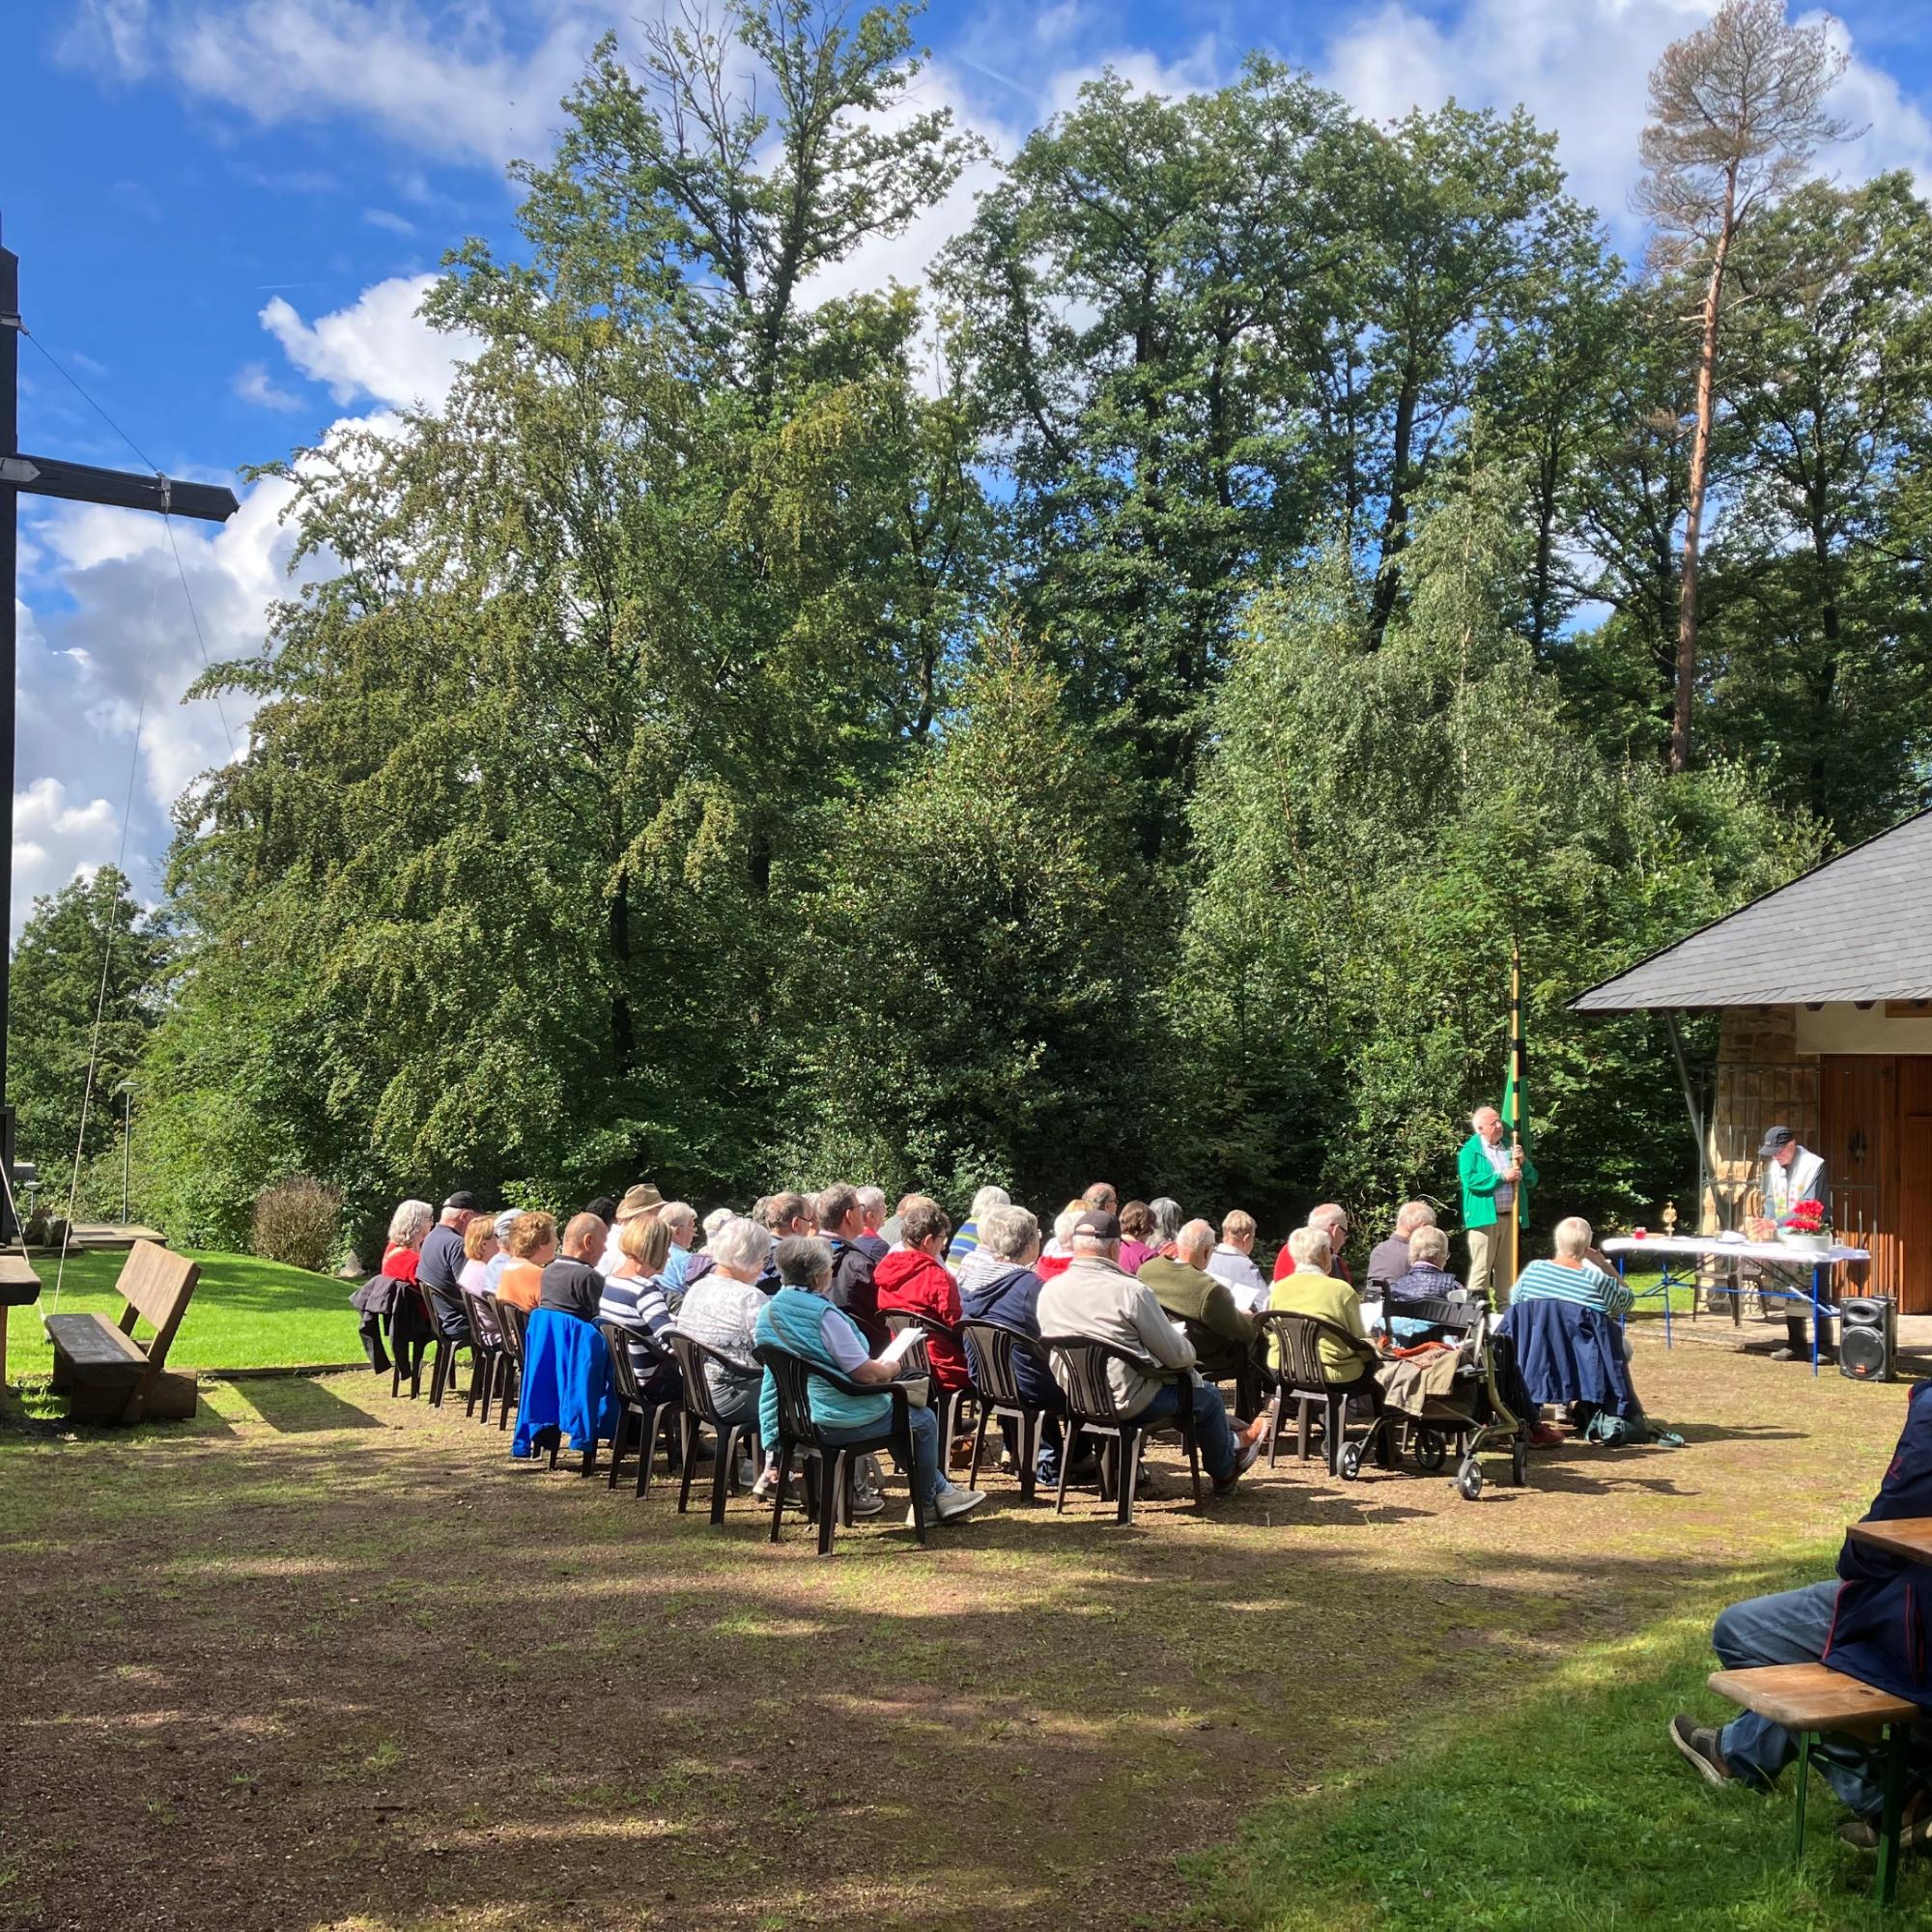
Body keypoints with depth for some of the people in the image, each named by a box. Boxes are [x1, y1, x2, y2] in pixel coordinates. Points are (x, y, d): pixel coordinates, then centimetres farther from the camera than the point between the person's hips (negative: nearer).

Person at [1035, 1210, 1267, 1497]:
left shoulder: (1048, 1290, -4)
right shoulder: (1131, 1291, -22)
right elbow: (1177, 1356, -14)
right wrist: (1191, 1350, 10)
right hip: (1127, 1402, -7)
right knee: (1206, 1394, 19)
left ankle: (1230, 1442, 46)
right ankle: (1224, 1473, 40)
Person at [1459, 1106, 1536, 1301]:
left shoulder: (1510, 1148, 17)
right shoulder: (1470, 1150, -1)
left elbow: (1531, 1180, 16)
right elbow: (1469, 1179, -18)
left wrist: (1523, 1163, -4)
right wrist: (1502, 1177, -15)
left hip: (1510, 1217, 6)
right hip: (1485, 1217, -6)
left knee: (1506, 1269, 12)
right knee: (1481, 1268, -7)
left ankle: (1505, 1308, 18)